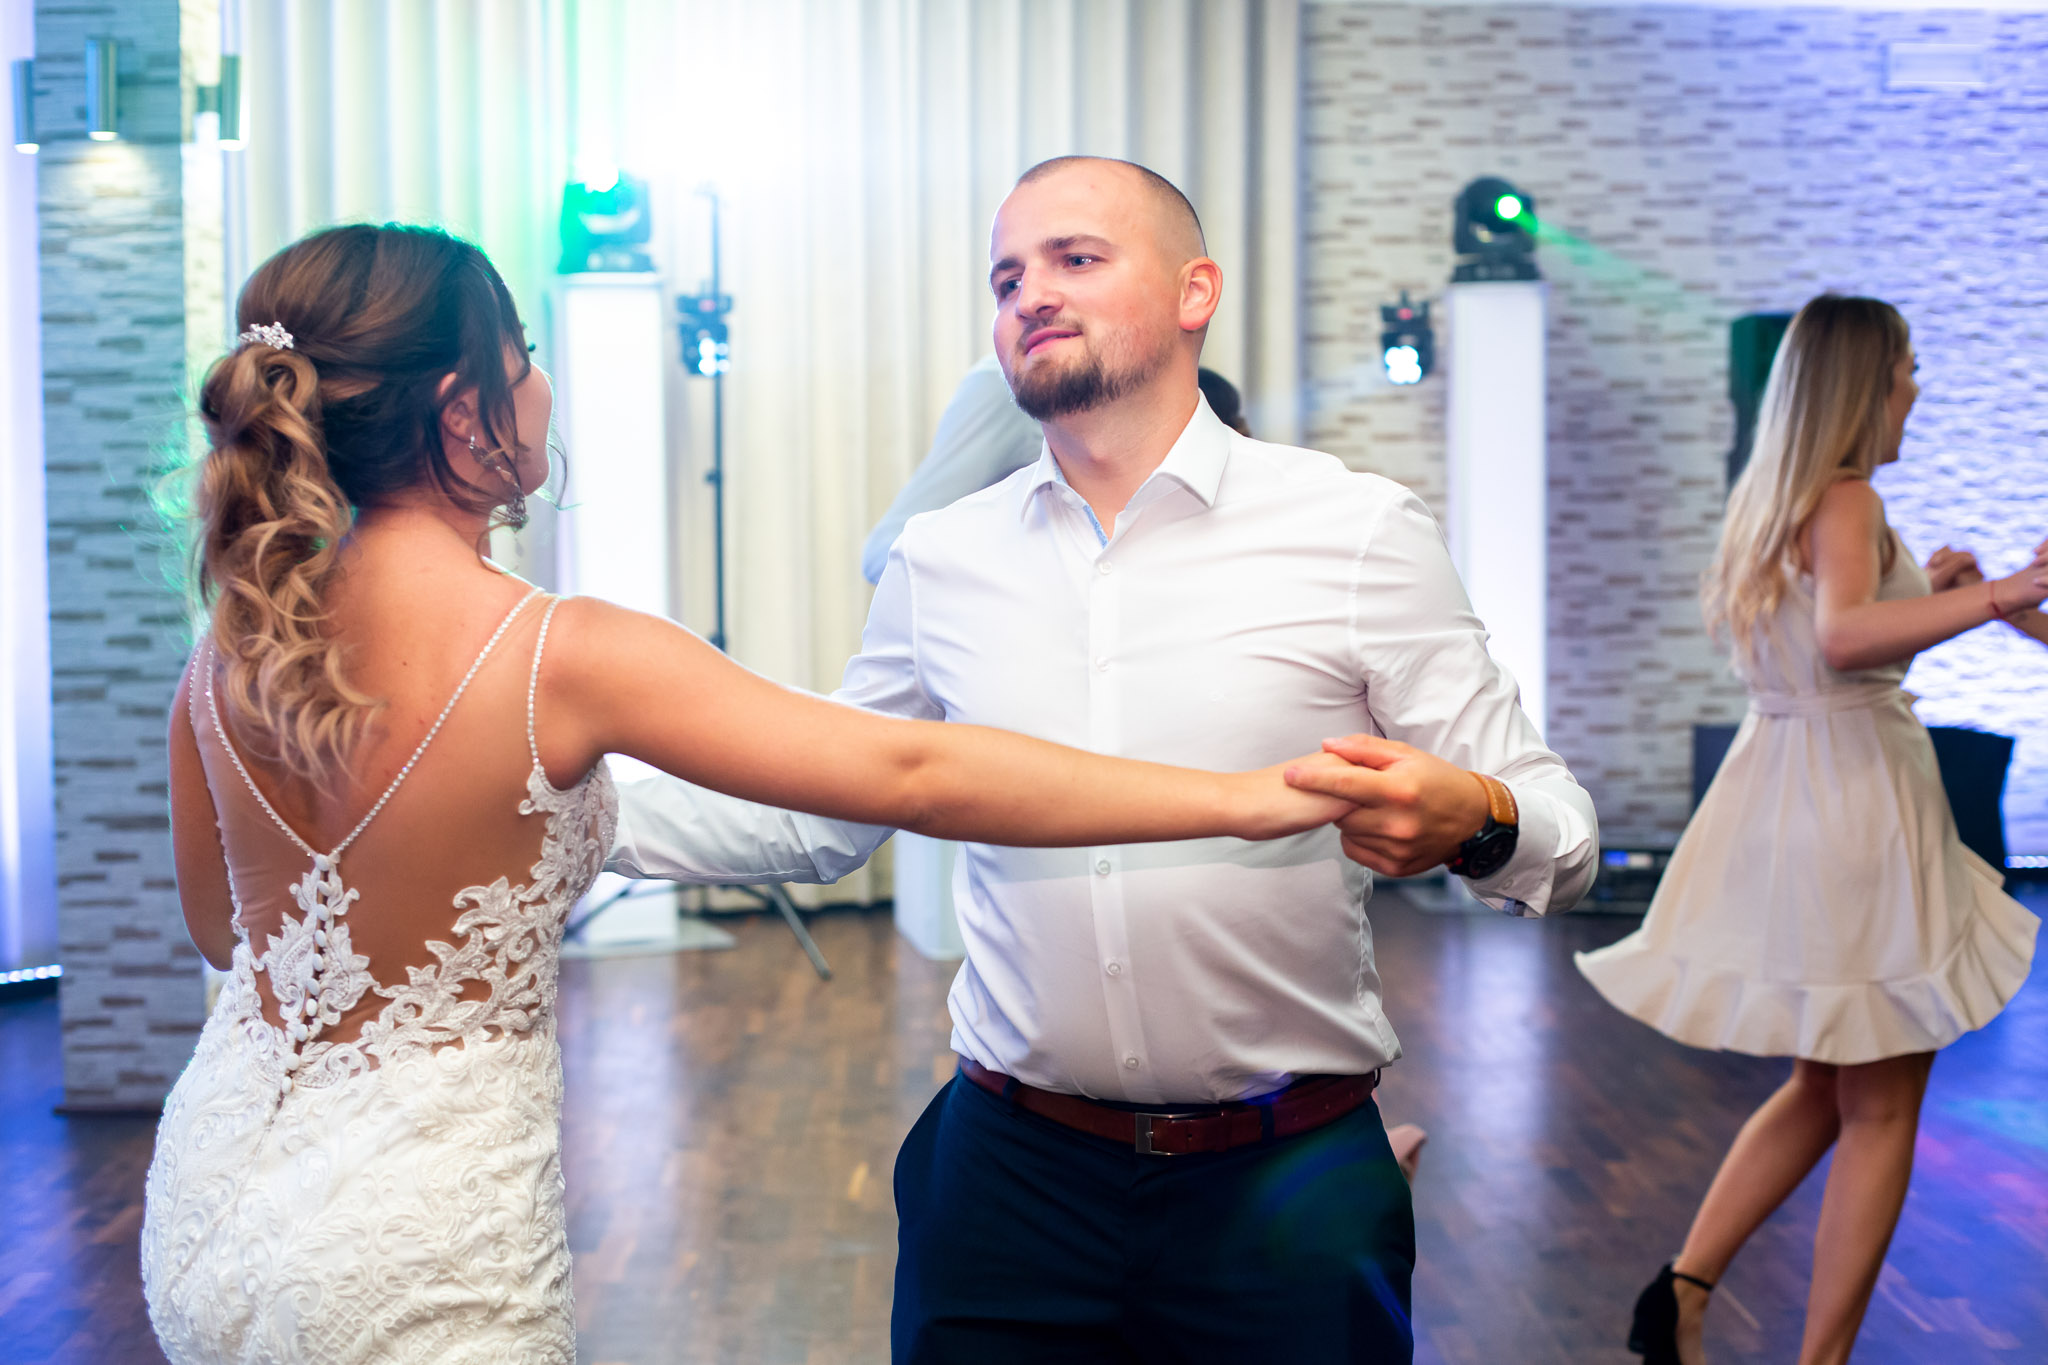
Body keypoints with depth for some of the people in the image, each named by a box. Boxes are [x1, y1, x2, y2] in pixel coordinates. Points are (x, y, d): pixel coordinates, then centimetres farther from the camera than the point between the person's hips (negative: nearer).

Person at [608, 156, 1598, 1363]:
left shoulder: (1359, 532, -5)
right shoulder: (940, 560, 4)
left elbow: (1559, 835, -5)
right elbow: (819, 815, 12)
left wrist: (1469, 821, -27)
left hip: (1284, 1186, -2)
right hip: (1009, 1172, 2)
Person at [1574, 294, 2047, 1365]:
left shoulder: (1767, 500, 13)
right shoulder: (1845, 497, -14)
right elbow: (1844, 636, -34)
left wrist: (1922, 585, 30)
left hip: (1779, 785, 9)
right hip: (1853, 795, -9)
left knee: (1824, 1087, 20)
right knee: (1884, 1107, 4)